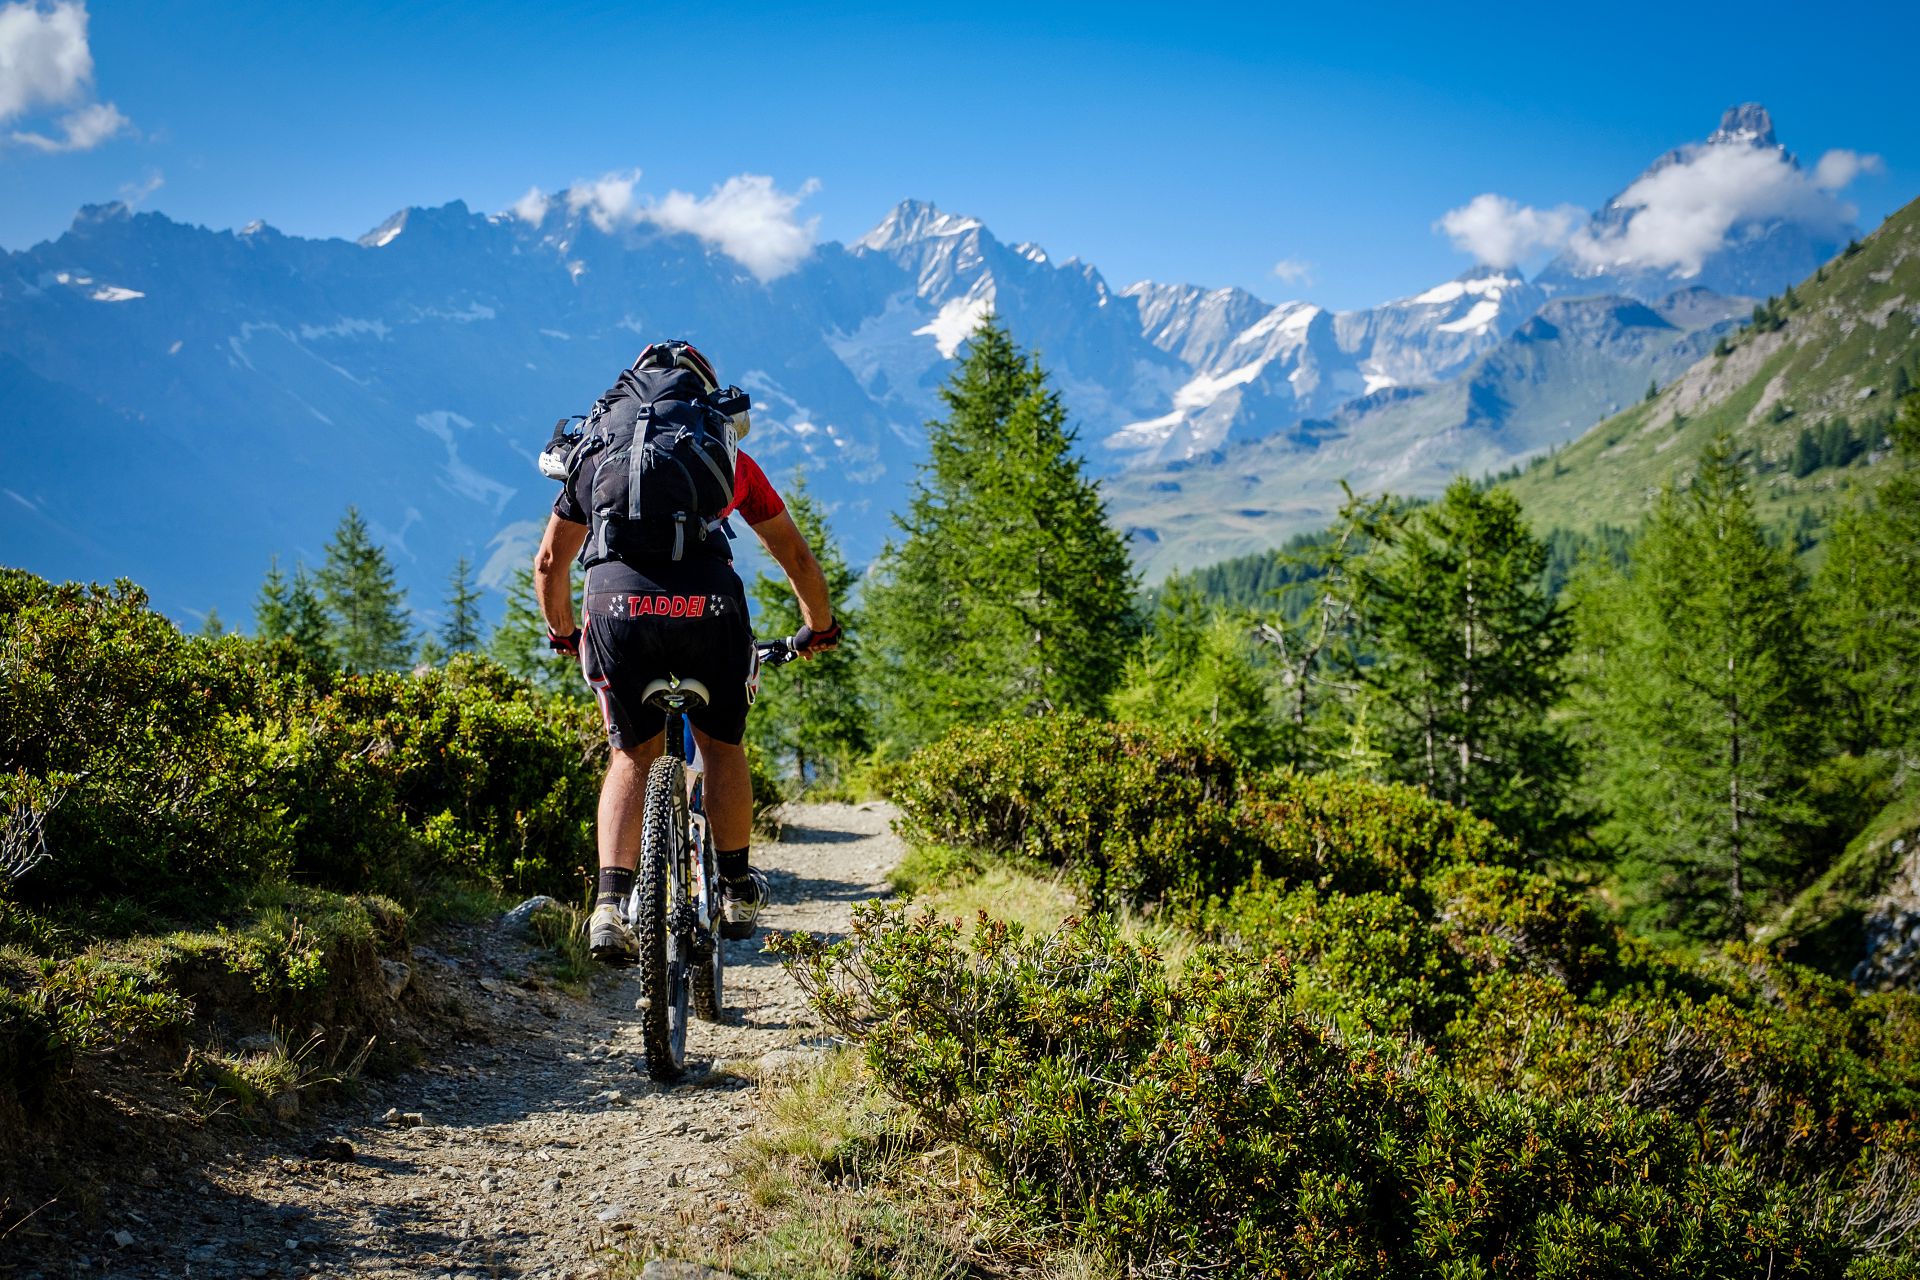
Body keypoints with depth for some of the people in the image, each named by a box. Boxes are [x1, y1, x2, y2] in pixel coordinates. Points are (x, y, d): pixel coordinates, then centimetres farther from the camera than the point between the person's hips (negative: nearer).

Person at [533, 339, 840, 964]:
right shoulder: (728, 457, 24)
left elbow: (548, 562, 27)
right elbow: (795, 555, 28)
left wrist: (562, 633, 44)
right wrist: (820, 628, 44)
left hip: (616, 607, 1)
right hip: (708, 608, -1)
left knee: (633, 755, 19)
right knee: (721, 746, 22)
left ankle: (610, 903, 4)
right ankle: (737, 892, 29)